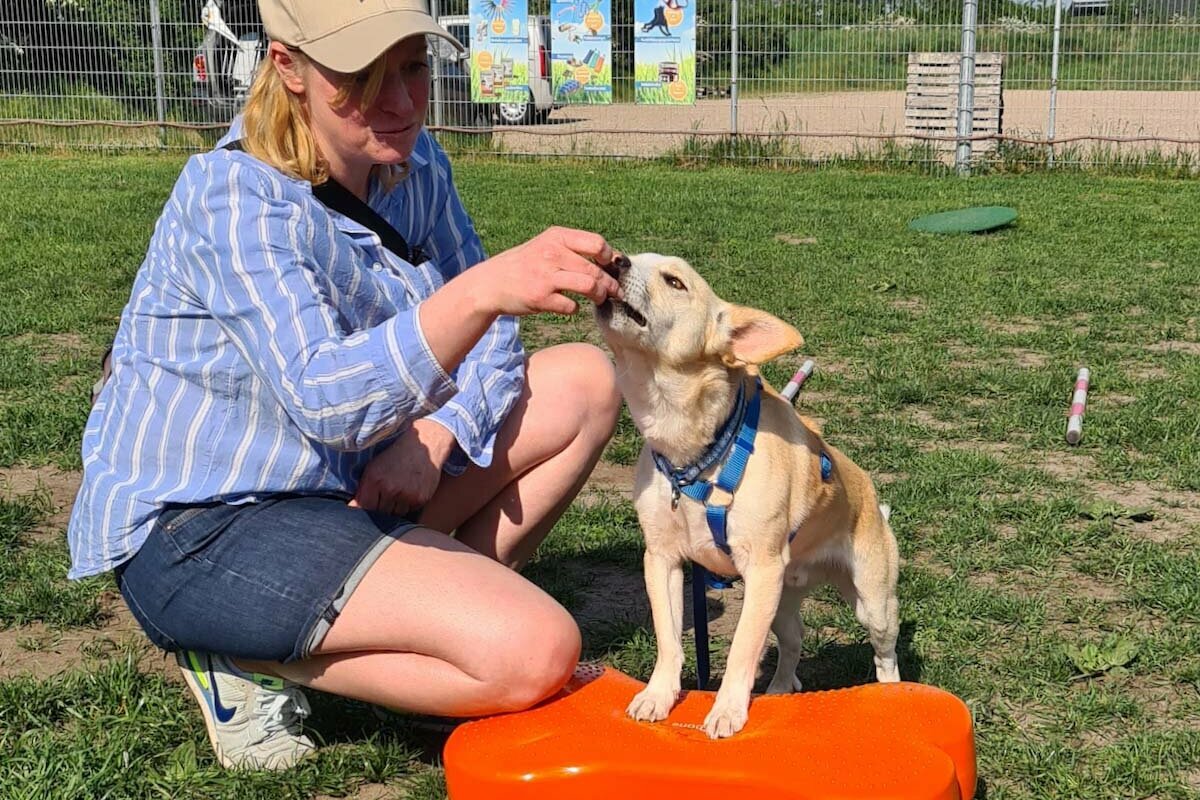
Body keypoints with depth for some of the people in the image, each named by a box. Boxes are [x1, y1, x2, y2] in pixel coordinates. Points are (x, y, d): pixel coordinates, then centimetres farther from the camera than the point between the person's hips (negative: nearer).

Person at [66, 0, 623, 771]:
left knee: (588, 380, 3)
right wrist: (483, 289, -53)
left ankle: (443, 593, 1)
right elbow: (324, 399, -39)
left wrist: (436, 432, -15)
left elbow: (487, 333, 5)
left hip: (347, 484, 8)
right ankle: (247, 658, -6)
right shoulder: (235, 201, -25)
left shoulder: (414, 164, -2)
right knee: (535, 654, -24)